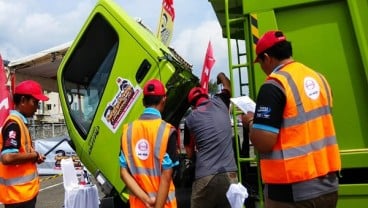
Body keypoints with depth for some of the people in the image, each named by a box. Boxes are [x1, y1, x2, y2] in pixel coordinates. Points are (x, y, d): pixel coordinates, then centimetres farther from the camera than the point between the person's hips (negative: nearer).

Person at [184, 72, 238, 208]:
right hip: (229, 174, 2)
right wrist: (221, 76, 52)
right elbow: (228, 88, 34)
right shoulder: (219, 102, 9)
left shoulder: (190, 118, 7)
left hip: (204, 177, -1)